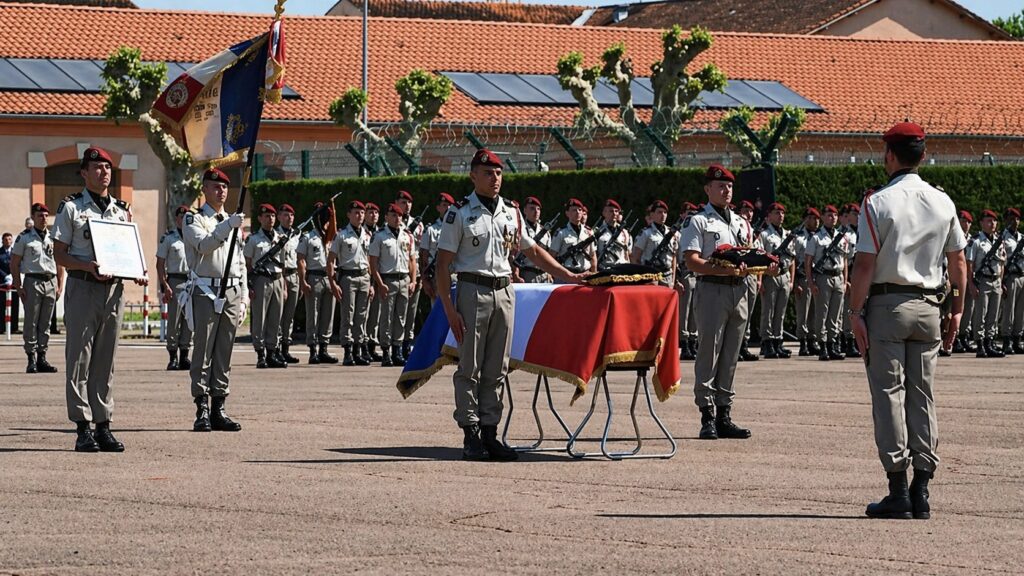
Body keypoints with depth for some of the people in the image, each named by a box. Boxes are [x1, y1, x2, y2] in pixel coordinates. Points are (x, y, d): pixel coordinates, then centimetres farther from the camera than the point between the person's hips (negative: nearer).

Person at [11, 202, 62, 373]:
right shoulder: (24, 238, 1)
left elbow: (60, 263, 17)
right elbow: (14, 263, 1)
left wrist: (60, 286, 8)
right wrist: (18, 286, -7)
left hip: (51, 282, 4)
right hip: (32, 281, -4)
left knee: (45, 324, 5)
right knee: (31, 323, -4)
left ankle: (42, 357, 9)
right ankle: (32, 359, -2)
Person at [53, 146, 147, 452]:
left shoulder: (122, 210, 15)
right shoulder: (71, 207, 1)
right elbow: (59, 254, -3)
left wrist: (137, 274, -1)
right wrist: (88, 266, -20)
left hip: (114, 289, 5)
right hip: (82, 287, -5)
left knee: (106, 360, 7)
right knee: (79, 357, -4)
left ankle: (103, 425, 10)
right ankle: (83, 429, -3)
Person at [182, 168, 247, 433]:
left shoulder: (233, 223, 19)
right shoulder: (194, 219, 2)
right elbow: (204, 244, -18)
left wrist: (243, 299, 13)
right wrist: (228, 225, -28)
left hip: (232, 294, 6)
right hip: (206, 293, -6)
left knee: (224, 355, 6)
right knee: (203, 353, -7)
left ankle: (219, 409, 8)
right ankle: (202, 411, -8)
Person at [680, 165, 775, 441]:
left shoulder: (741, 223, 21)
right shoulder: (697, 222, 0)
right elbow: (692, 261, -10)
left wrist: (765, 267, 0)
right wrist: (724, 270, -21)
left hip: (739, 290, 7)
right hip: (712, 290, -6)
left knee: (730, 356, 7)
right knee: (708, 353, -7)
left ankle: (724, 416, 10)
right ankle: (708, 417, -7)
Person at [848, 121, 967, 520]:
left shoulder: (877, 202, -8)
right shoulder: (943, 203, 6)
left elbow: (865, 263, -12)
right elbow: (958, 262, 9)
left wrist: (855, 312, -9)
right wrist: (957, 310, 17)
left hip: (886, 305, -4)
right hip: (928, 307, 4)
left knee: (889, 395, -2)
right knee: (922, 397, 8)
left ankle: (898, 490, -7)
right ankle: (921, 491, 6)